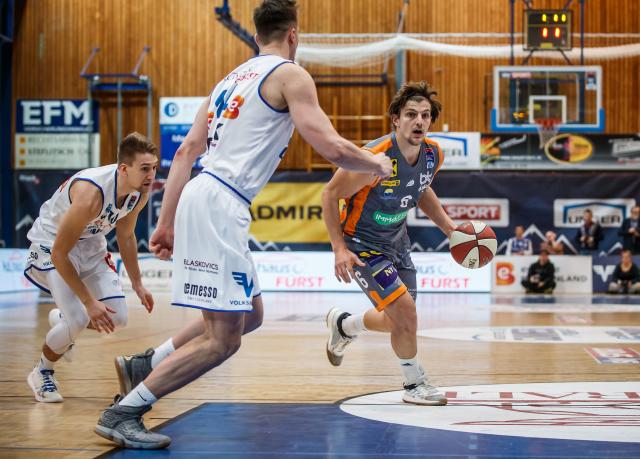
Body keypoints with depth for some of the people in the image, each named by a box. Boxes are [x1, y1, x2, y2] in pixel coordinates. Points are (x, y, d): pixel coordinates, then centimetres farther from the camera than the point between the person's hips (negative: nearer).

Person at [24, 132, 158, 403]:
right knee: (78, 320, -22)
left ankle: (63, 319, 27)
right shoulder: (91, 195, -37)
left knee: (117, 318, -3)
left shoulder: (141, 191, -14)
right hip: (52, 244, -7)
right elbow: (59, 254, -29)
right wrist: (89, 302, -27)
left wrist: (137, 284, 9)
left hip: (90, 243, 7)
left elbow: (126, 235, 7)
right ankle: (41, 374, 7)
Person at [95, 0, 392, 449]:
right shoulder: (290, 75, -2)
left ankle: (145, 365, 23)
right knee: (222, 339, -7)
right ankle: (124, 412, -6)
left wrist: (166, 223, 20)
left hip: (201, 196, 9)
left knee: (250, 315, 21)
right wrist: (377, 164, 10)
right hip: (220, 201, -9)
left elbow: (187, 152, 18)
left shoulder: (234, 78, 21)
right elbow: (332, 147, -11)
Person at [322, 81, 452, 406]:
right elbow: (330, 195, -20)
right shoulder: (374, 158, -31)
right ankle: (415, 384, 5)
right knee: (405, 309, -19)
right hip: (362, 243, -7)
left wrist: (449, 227, 5)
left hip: (397, 240, 8)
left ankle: (343, 325, 46)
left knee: (399, 321, 17)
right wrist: (339, 249, -24)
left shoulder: (433, 155, -9)